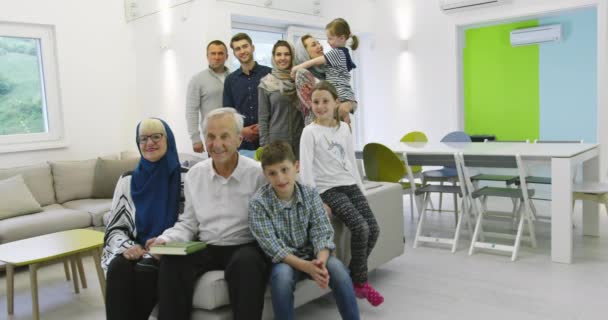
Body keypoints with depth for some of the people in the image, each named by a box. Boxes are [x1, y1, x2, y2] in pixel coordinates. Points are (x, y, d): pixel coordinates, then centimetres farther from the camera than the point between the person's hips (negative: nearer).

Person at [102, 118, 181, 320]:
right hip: (135, 251, 3)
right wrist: (127, 247, -12)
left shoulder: (183, 178, 0)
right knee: (119, 267, -29)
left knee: (144, 269, -31)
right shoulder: (128, 181, 10)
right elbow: (114, 228, 9)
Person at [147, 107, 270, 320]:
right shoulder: (194, 175, 8)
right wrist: (166, 239, -4)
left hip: (245, 247, -3)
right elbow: (188, 223, 13)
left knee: (246, 263, -36)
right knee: (171, 261, -25)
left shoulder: (257, 174, -5)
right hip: (205, 248, 3)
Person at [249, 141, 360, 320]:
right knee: (282, 275, -35)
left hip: (311, 256, 2)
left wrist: (321, 261, -32)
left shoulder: (310, 194, -7)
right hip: (282, 261, -2)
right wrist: (306, 267, -32)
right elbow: (272, 247, -20)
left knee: (337, 268, -26)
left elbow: (322, 233, -11)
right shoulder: (258, 203, -15)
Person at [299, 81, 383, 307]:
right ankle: (360, 281, -2)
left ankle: (354, 277, 8)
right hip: (328, 189, -6)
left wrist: (360, 188, 13)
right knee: (360, 228, -21)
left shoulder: (344, 128, 11)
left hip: (350, 185, 6)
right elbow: (306, 168, -11)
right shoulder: (310, 132, -5)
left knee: (373, 229, -9)